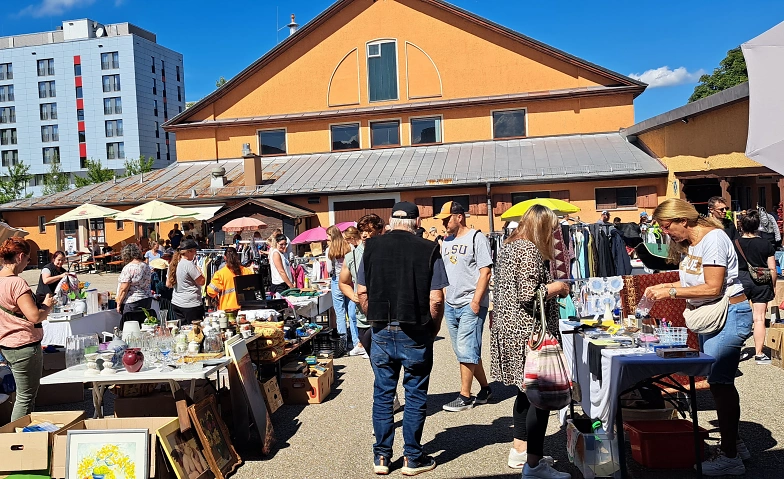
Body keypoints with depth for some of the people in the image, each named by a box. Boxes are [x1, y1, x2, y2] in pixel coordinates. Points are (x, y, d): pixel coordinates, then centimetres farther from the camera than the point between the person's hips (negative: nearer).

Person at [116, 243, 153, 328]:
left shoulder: (128, 268, -14)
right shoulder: (146, 266, 9)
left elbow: (124, 289, -15)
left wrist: (118, 303, -6)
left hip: (131, 303, -7)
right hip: (147, 301, 7)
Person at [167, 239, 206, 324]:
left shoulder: (172, 264, 9)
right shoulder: (189, 264, -15)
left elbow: (168, 284, 17)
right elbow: (201, 282, -14)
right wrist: (199, 271, 1)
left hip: (176, 303, 8)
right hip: (191, 305, -8)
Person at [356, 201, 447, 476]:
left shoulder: (372, 247, 1)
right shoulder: (428, 250, -8)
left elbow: (361, 292, 3)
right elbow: (436, 299, -10)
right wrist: (433, 330, 5)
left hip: (381, 333, 3)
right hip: (415, 334, -2)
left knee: (383, 395, 13)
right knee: (415, 396, 10)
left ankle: (381, 457, 22)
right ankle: (413, 458, 19)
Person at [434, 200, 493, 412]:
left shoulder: (476, 238, -7)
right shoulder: (447, 240, 15)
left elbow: (485, 272, -12)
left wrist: (476, 301, -18)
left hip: (470, 304, -8)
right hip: (451, 304, 8)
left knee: (465, 350, -6)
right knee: (468, 351, 13)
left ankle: (465, 397, 4)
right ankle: (485, 389, 27)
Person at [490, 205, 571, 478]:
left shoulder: (509, 246, 15)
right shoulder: (529, 250, -16)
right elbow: (529, 296, -23)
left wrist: (551, 287, 20)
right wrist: (557, 287, -7)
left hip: (509, 329, 10)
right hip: (528, 333, -10)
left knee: (526, 392, 19)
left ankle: (520, 450, 30)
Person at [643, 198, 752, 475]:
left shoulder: (713, 239, -17)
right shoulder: (688, 244, 11)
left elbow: (712, 288, -21)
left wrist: (671, 292, -19)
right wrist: (662, 287, -1)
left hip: (729, 314, -9)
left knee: (719, 382, -8)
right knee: (721, 382, 14)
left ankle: (729, 458, 1)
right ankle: (735, 444, 26)